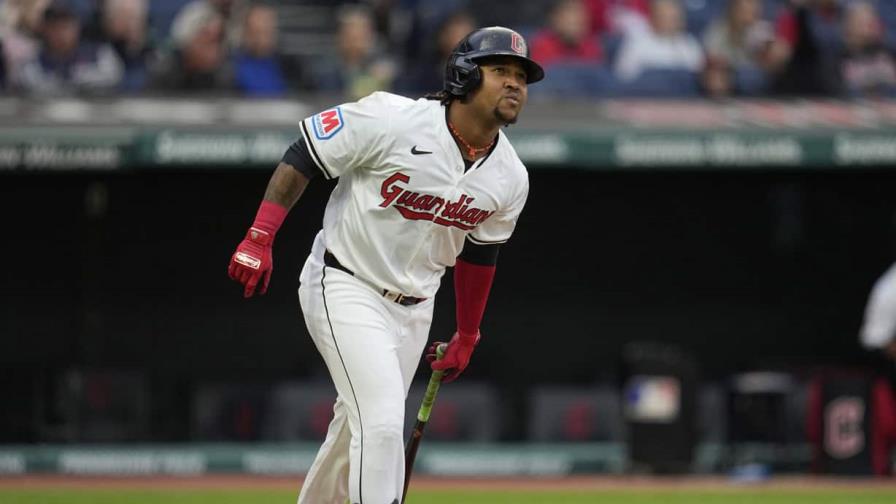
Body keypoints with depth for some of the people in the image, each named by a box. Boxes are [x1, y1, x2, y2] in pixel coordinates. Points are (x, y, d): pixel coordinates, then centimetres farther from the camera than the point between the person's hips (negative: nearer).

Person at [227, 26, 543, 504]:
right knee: (381, 421, -19)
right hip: (344, 287, -7)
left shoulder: (509, 178, -3)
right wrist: (258, 239, -21)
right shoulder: (393, 120, -22)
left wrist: (466, 337, 22)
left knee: (360, 429, 15)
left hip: (413, 308, 7)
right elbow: (303, 155, -15)